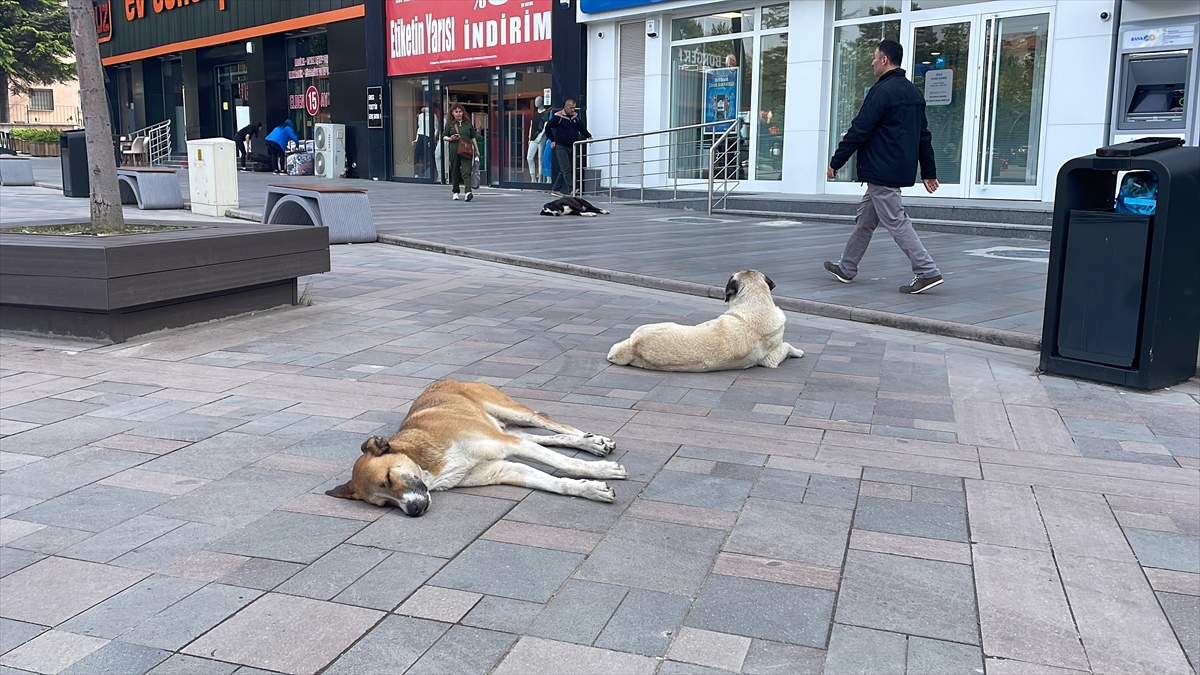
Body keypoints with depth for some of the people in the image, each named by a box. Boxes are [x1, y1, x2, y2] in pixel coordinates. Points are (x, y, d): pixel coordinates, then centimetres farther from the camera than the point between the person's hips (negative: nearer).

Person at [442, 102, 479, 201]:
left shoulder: (468, 123, 13)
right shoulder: (449, 123, 9)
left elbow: (473, 137, 17)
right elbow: (444, 137, 10)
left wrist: (476, 150, 16)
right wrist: (450, 139, -10)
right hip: (454, 151, 0)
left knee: (466, 171, -13)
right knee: (455, 171, 6)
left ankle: (468, 192, -24)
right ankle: (456, 192, 18)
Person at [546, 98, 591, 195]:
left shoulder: (576, 116, 8)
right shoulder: (558, 116, -8)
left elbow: (582, 128, 17)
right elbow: (548, 128, -1)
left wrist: (588, 136, 1)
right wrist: (552, 140, -4)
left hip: (571, 146, 6)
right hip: (561, 146, -6)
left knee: (564, 169, 9)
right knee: (566, 168, -10)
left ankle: (555, 188, 19)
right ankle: (569, 189, -11)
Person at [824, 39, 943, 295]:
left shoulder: (882, 91, -14)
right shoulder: (914, 92, 14)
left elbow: (859, 131, -15)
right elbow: (924, 135, 16)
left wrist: (835, 162, -8)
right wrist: (929, 172, 20)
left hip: (882, 171, -10)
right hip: (902, 169, 10)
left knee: (895, 221, -7)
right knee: (865, 218, 18)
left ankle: (927, 272, -9)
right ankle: (846, 268, 28)